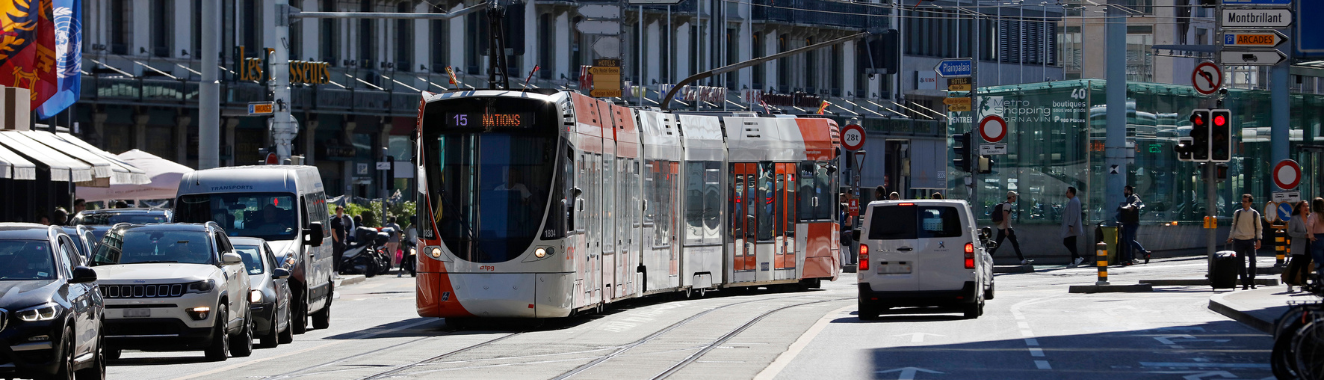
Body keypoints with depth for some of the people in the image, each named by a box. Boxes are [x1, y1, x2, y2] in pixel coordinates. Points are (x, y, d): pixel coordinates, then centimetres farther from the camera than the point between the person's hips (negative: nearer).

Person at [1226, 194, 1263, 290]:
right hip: (1239, 240, 1)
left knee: (1252, 261, -11)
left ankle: (1251, 281, 6)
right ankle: (1245, 284, 5)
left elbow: (1259, 228, 9)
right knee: (1241, 263, 0)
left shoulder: (1255, 214, 3)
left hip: (1250, 240, -1)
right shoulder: (1237, 213, 6)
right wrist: (1230, 237, 11)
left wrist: (1258, 240, -1)